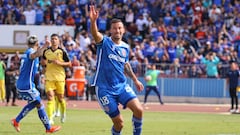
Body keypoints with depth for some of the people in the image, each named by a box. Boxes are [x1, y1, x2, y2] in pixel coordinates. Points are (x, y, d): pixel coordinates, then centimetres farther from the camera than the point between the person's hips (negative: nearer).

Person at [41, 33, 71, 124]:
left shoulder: (62, 52, -2)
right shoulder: (46, 51, 7)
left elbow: (69, 64, 0)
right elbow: (43, 61, 25)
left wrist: (60, 63, -15)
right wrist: (43, 63, 2)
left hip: (60, 78, -2)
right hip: (49, 78, 2)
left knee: (60, 98, 8)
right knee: (50, 97, -12)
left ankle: (63, 113, 37)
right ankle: (50, 118, -16)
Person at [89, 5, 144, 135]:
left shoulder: (125, 47, 8)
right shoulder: (104, 42, -8)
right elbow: (95, 34, -31)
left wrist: (135, 79, 29)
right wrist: (93, 21, -51)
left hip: (122, 86, 4)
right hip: (105, 88, -4)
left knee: (138, 109, -18)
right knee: (119, 123, -5)